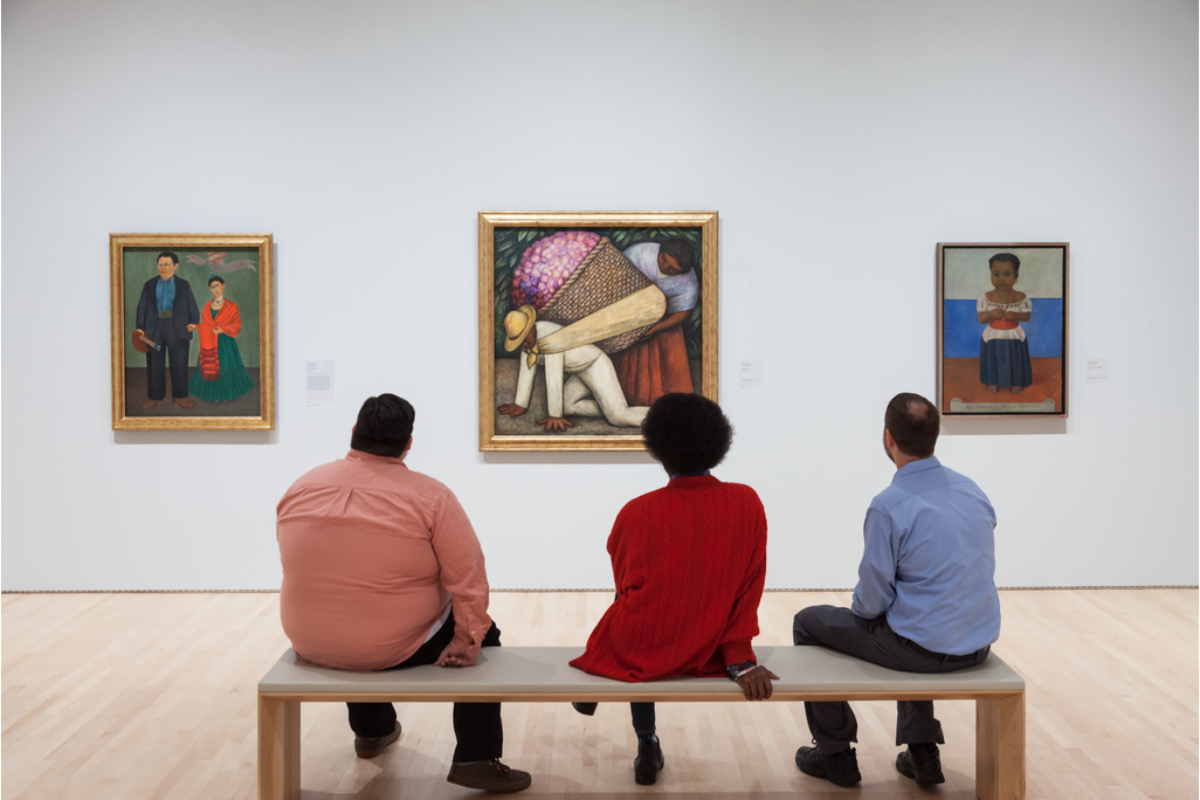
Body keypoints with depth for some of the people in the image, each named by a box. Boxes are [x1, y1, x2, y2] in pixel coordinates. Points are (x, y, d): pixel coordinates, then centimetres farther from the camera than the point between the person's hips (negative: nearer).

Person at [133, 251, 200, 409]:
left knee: (179, 363, 4)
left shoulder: (183, 285, 7)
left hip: (177, 329, -1)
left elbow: (192, 306, 0)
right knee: (154, 364, 6)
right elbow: (142, 307, 5)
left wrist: (194, 322, -16)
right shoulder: (149, 285, 11)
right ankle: (154, 397, 17)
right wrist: (139, 327, -6)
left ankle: (179, 396, 14)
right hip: (154, 327, 2)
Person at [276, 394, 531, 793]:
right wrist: (468, 639, -7)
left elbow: (300, 566, 9)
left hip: (310, 645, 5)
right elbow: (468, 577, -18)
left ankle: (370, 731, 54)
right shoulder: (430, 496, -16)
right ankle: (476, 760, 13)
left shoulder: (301, 486, -3)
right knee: (484, 636, 19)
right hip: (397, 649, -5)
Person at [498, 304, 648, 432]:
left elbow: (554, 378, -30)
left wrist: (554, 415, -26)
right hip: (579, 373, 10)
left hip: (596, 365, -10)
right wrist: (520, 405, 11)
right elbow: (526, 370, 6)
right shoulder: (528, 338, -3)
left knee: (618, 417, -19)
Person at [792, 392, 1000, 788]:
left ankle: (836, 754, 23)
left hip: (923, 649, -7)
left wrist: (859, 606, 9)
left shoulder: (888, 506, -21)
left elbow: (873, 599, -15)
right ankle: (922, 750, 31)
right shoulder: (972, 489, 1)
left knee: (808, 624, 14)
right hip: (978, 645, 7)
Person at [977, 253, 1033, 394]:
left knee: (1014, 360, 14)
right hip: (993, 337, 0)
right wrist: (991, 314, -29)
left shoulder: (1020, 297, -13)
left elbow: (1027, 316, -7)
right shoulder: (986, 297, -12)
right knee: (994, 360, 14)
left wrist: (1015, 315, -27)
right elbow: (981, 318, -9)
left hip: (1014, 337, 0)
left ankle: (1015, 383, 34)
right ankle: (993, 382, 35)